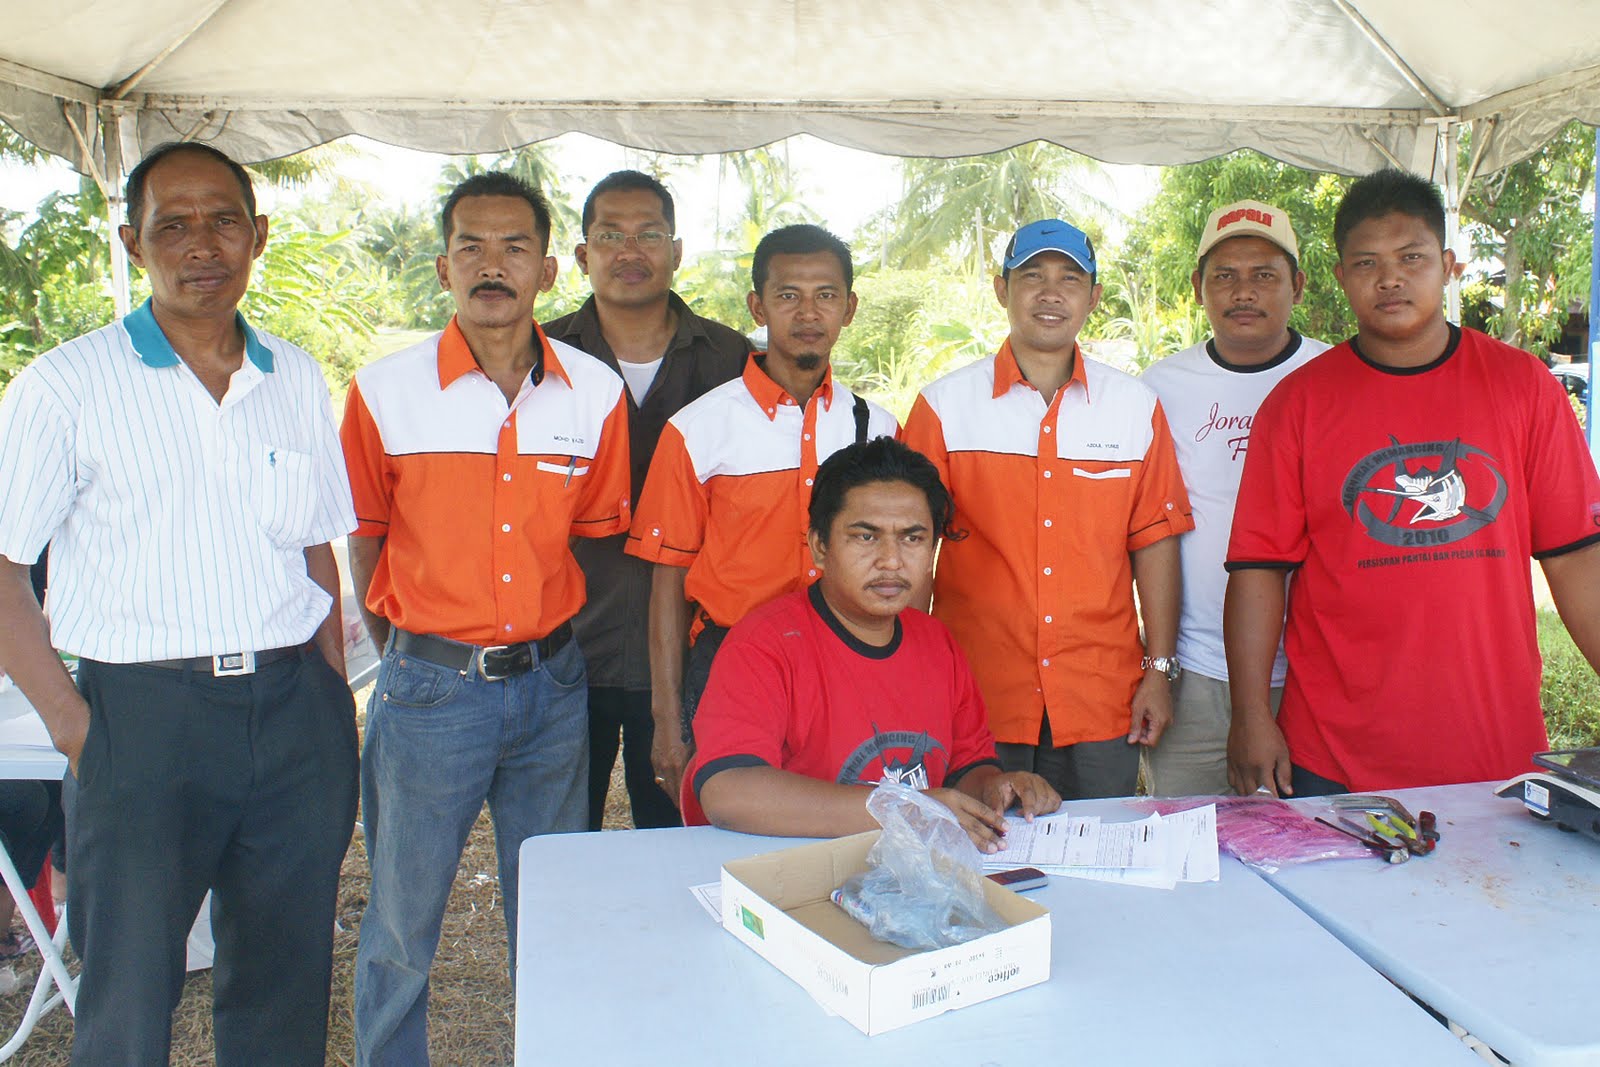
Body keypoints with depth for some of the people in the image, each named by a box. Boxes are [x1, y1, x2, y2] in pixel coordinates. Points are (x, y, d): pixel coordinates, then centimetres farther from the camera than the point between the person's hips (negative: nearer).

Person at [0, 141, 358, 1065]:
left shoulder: (297, 380, 10)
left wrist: (331, 693, 7)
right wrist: (75, 727, -9)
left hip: (297, 713, 4)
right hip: (144, 714, -3)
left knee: (287, 986, 14)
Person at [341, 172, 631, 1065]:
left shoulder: (596, 393, -1)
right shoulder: (384, 391, -7)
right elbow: (365, 540, 4)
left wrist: (547, 643, 7)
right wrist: (411, 655, 6)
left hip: (552, 682, 2)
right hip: (429, 688, -2)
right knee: (402, 922, 11)